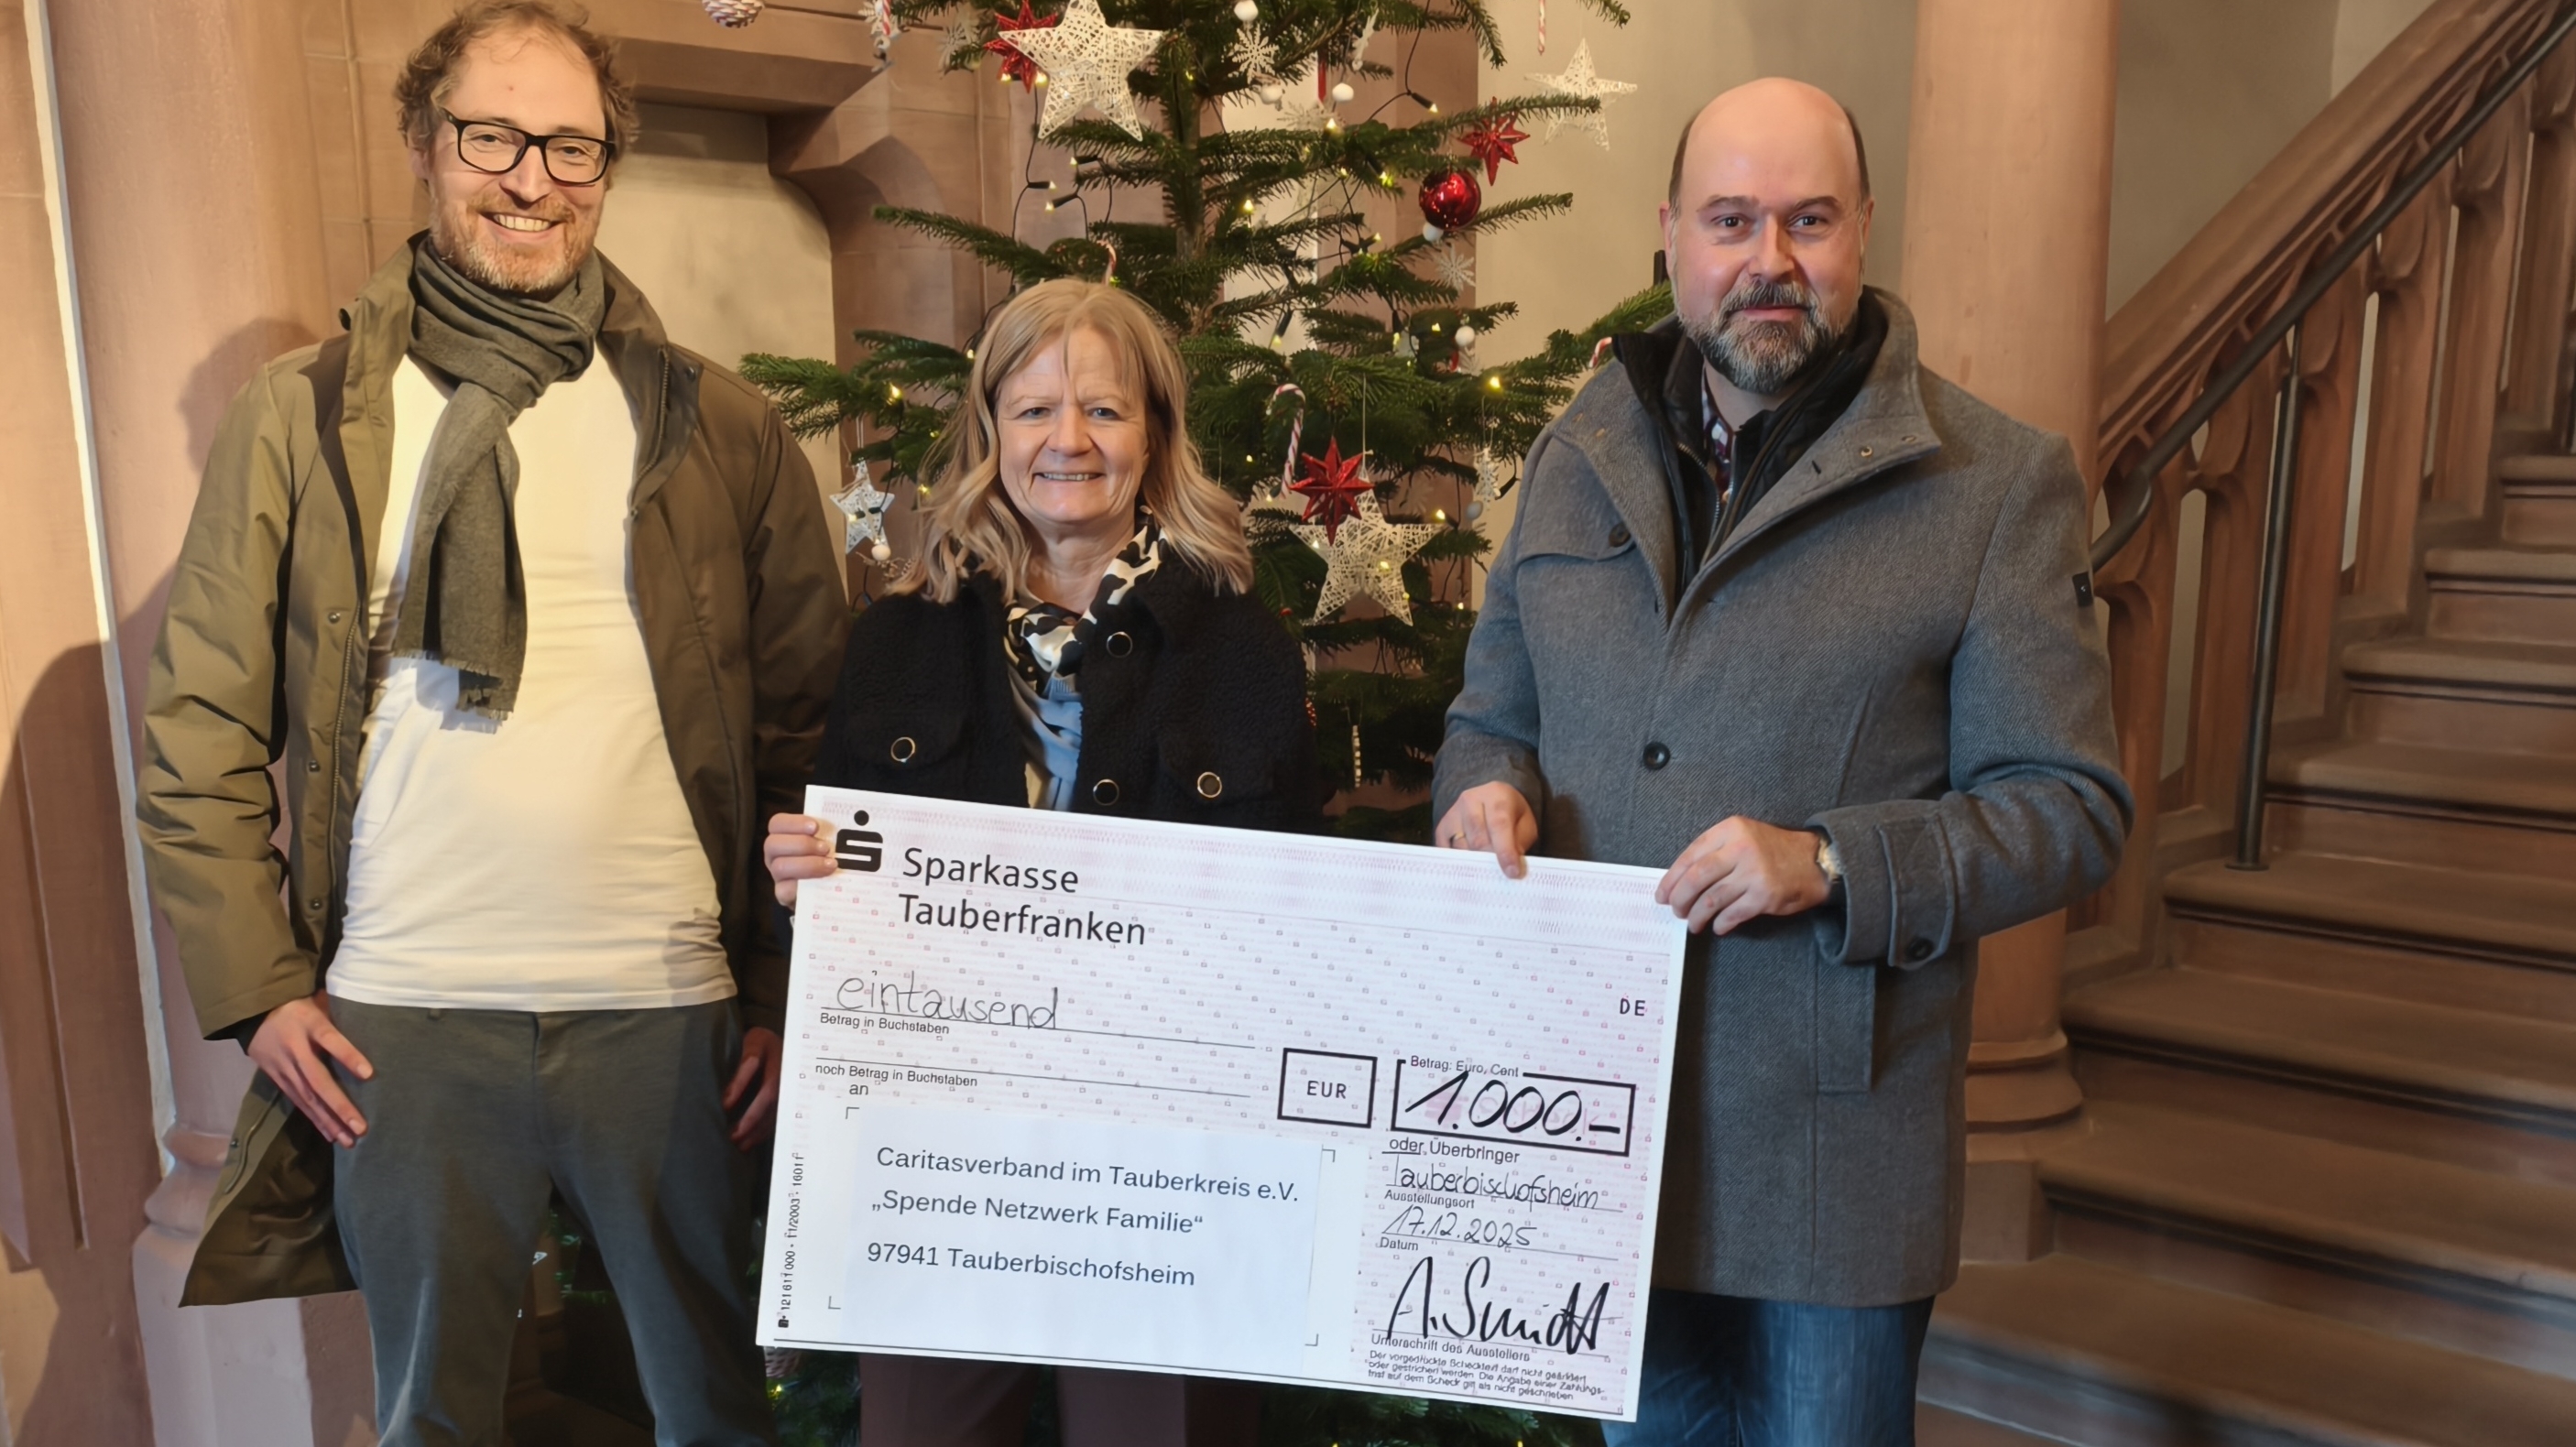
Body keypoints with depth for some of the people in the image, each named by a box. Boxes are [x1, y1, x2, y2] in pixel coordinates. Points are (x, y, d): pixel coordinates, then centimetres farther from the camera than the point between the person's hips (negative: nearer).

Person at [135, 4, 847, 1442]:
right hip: (402, 1020, 1)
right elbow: (201, 727, 4)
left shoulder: (721, 425, 3)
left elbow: (812, 723, 3)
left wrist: (794, 991, -1)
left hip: (670, 1007, 0)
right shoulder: (302, 416, 3)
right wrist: (258, 985, -1)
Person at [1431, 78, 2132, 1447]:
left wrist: (1835, 865, -21)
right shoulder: (1575, 455, 8)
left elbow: (2070, 804, -7)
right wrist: (1486, 789, -7)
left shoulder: (1997, 485, -5)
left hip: (1830, 1136, -3)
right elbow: (1491, 711, 16)